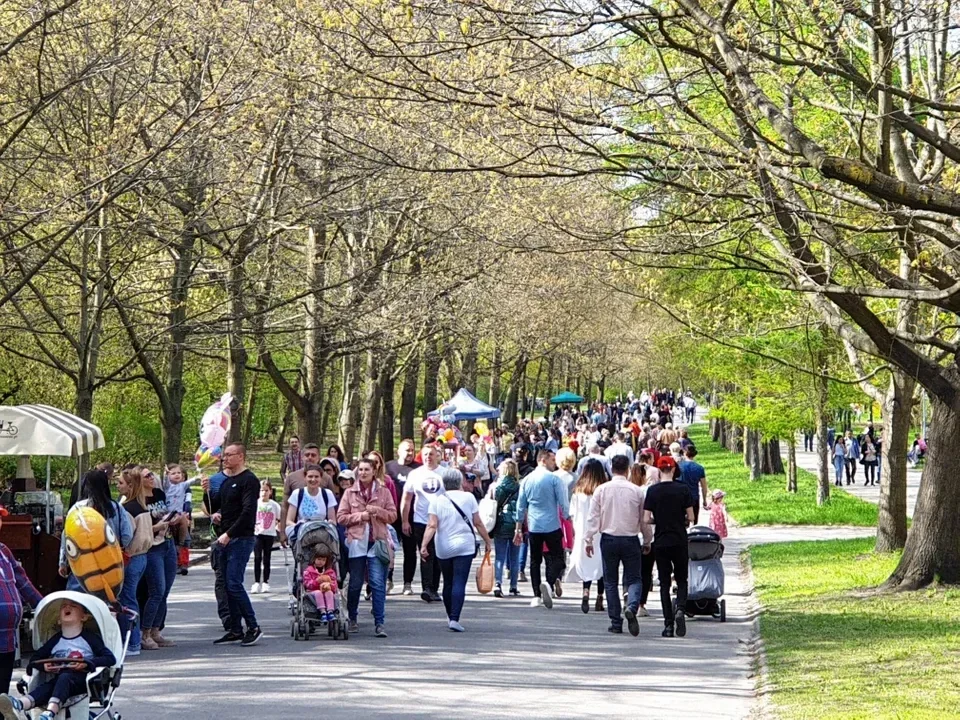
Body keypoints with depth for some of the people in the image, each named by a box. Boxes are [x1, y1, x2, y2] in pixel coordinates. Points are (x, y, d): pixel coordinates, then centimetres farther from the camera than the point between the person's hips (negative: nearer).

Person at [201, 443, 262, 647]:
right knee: (228, 585, 8)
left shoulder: (248, 480, -9)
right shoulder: (225, 480, 18)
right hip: (225, 539, 9)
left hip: (241, 538, -9)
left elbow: (248, 512, -18)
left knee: (234, 583, -14)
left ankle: (253, 627, -8)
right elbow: (215, 507, 25)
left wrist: (229, 534, -20)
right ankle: (236, 630, 12)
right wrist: (208, 491, 5)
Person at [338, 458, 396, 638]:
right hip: (357, 542, 1)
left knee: (378, 583, -8)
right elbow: (341, 517, 4)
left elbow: (393, 515, 6)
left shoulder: (383, 492, 8)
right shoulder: (349, 493, 8)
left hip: (378, 542, 0)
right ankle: (352, 619, 22)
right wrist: (360, 516, -8)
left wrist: (377, 511, -9)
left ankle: (380, 623, -8)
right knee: (355, 584, 6)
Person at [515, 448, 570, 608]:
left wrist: (518, 529, 19)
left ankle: (537, 596, 8)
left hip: (533, 527, 4)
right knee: (556, 558, 2)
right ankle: (549, 583, -24)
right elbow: (564, 504, -9)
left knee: (535, 560, 11)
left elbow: (521, 506, 13)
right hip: (552, 526, -4)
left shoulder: (527, 480, 8)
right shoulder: (554, 479, -6)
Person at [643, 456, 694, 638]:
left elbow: (646, 519, -6)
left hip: (660, 542, 0)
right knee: (682, 579, 13)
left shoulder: (652, 491, -5)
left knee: (664, 583, 6)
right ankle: (680, 609, -14)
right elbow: (690, 517, -3)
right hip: (680, 541, 0)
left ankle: (668, 624, 1)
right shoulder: (682, 490, -5)